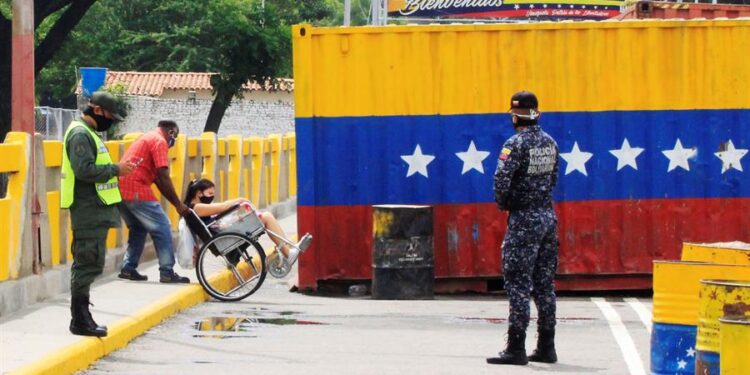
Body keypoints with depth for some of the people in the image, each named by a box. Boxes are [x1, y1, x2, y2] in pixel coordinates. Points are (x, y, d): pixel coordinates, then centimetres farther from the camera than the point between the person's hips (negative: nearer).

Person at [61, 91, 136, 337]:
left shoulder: (87, 134, 20)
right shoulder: (80, 135, -14)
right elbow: (85, 170, -24)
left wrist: (115, 169, 13)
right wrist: (116, 170, -16)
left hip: (93, 211, 11)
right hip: (89, 210, -11)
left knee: (86, 264, 14)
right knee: (88, 264, -10)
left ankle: (81, 318, 19)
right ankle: (80, 320, -7)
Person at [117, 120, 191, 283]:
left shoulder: (147, 138, 25)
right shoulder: (160, 141, -4)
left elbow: (156, 178, 24)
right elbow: (163, 177, -12)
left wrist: (175, 202, 20)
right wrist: (178, 204, -7)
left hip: (121, 190, 9)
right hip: (136, 190, -9)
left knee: (138, 228, 24)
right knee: (162, 228, -1)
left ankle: (128, 268, 21)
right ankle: (167, 272, -2)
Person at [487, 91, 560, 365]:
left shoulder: (516, 143, -14)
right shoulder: (550, 142, 8)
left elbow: (501, 179, -22)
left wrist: (503, 203, -5)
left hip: (524, 220, -7)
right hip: (548, 216, 7)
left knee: (518, 283, -5)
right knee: (544, 283, 11)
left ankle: (516, 348, -6)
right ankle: (546, 347, 14)